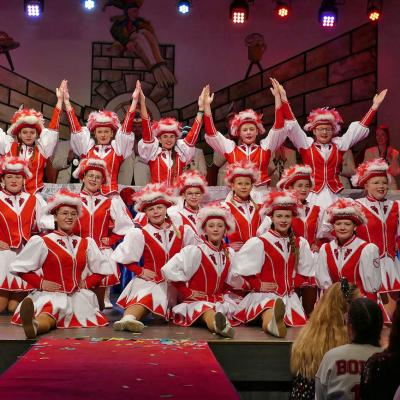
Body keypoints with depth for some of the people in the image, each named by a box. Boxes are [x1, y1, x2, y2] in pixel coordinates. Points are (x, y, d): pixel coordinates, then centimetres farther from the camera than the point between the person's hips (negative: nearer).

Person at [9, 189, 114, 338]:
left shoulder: (86, 243, 18)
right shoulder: (41, 242, 5)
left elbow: (103, 269, 23)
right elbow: (18, 267, 4)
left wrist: (87, 282, 8)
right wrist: (40, 283, -6)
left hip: (78, 296, 9)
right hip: (51, 294, -8)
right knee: (50, 309, -40)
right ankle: (33, 326, -73)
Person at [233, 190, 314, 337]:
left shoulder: (300, 244, 14)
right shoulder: (259, 243, -3)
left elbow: (306, 272, 22)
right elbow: (243, 270, -7)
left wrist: (293, 283, 7)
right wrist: (258, 285, -7)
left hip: (290, 296, 10)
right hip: (264, 295, -10)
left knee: (299, 323, -17)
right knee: (270, 307, -44)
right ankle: (271, 323, -74)